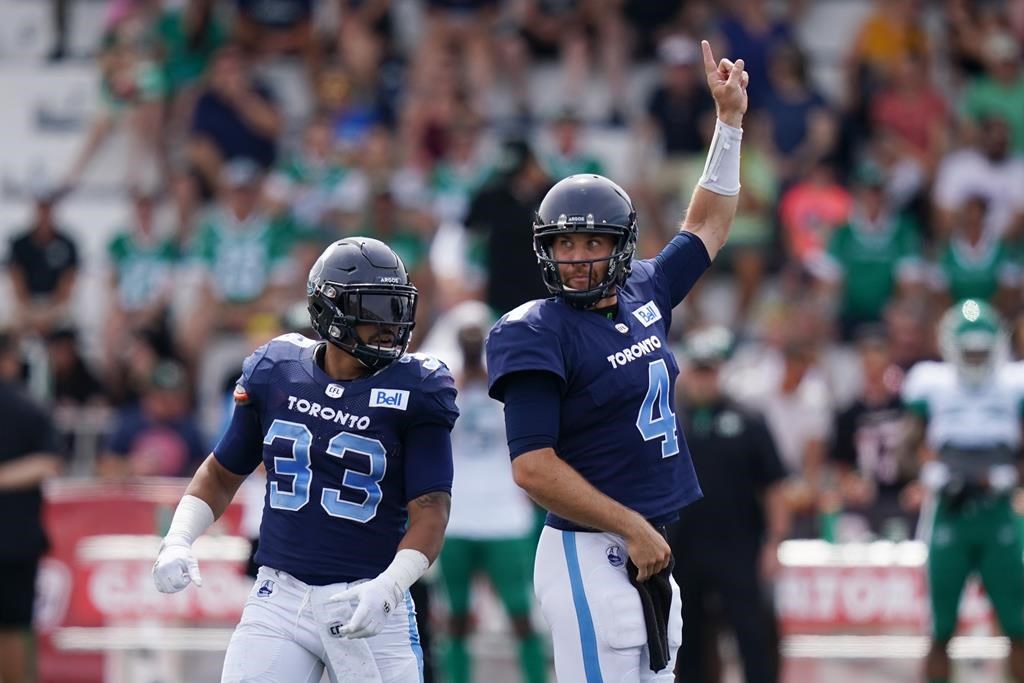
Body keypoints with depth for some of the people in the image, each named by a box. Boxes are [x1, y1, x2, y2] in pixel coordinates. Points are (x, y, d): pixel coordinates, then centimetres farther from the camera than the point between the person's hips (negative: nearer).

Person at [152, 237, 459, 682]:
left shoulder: (414, 392, -5)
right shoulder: (275, 374, 4)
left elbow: (429, 512, -9)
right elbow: (223, 473, 17)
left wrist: (387, 589, -24)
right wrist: (178, 541, 3)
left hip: (368, 606, -2)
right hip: (280, 596, 2)